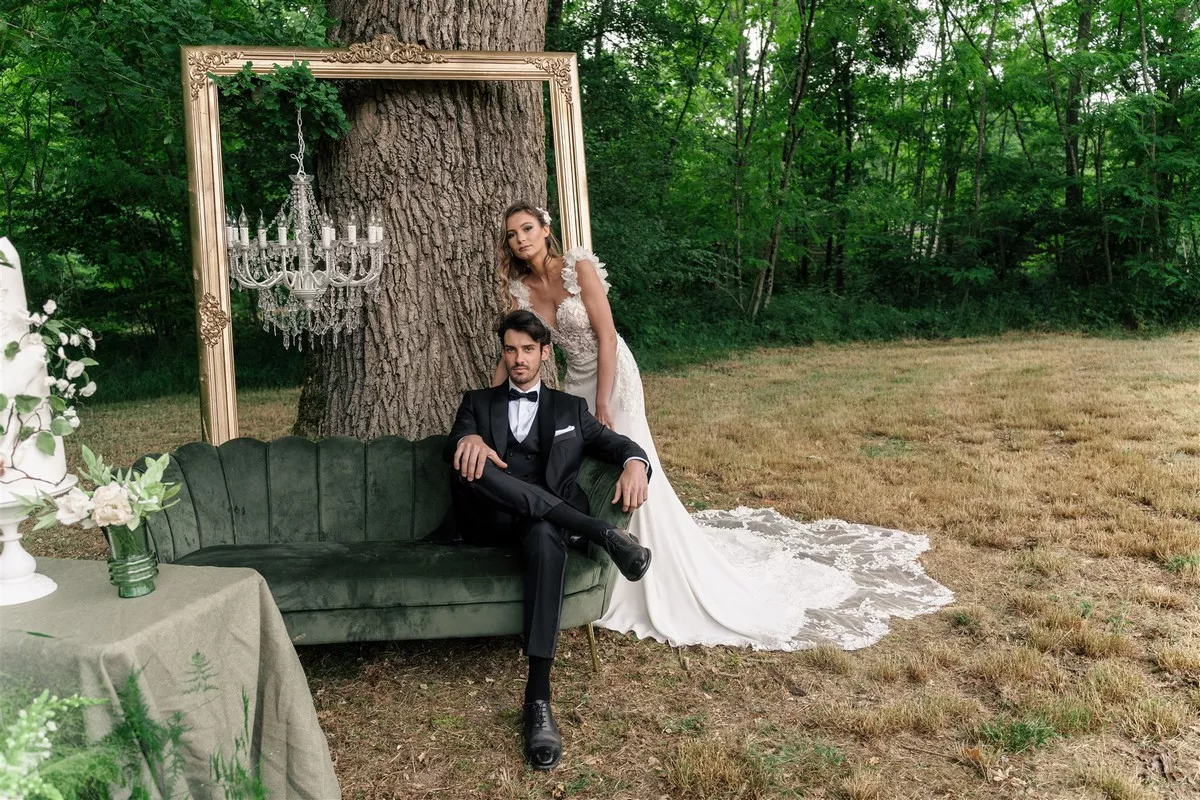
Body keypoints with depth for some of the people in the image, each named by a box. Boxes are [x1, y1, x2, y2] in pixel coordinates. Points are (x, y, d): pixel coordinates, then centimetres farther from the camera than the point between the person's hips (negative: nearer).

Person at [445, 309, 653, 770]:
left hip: (543, 520, 0)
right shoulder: (477, 403, 22)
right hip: (489, 523, 1)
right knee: (471, 466, -33)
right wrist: (470, 439, -25)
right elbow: (454, 448, 2)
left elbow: (619, 443, 12)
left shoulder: (569, 408, 23)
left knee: (546, 536, -39)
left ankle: (538, 697, -42)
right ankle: (602, 534, -35)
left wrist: (635, 463, -14)